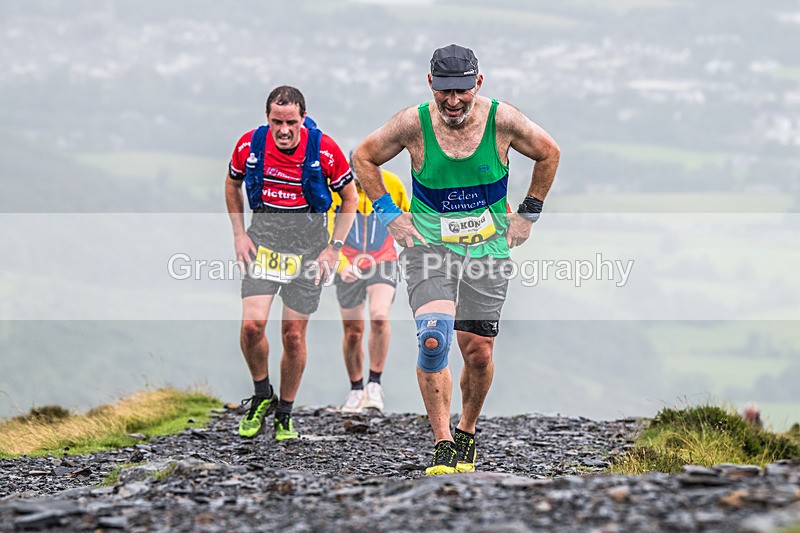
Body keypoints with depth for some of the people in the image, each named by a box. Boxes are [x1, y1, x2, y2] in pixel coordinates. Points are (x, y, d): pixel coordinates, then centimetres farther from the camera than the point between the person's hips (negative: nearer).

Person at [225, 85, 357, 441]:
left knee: (293, 336, 1)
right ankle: (262, 396, 9)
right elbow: (232, 185, 12)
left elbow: (350, 198, 0)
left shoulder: (324, 150, -14)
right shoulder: (250, 145, -9)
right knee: (252, 324, -16)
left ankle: (284, 415, 18)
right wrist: (239, 234, 4)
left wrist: (333, 248, -5)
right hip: (262, 240, 1)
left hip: (307, 247, -1)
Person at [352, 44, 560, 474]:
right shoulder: (413, 124, -11)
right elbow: (363, 157, 6)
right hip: (429, 246, -1)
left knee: (479, 353, 2)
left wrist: (527, 214, 8)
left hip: (487, 250, 1)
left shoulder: (502, 120, -9)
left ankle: (467, 431, 30)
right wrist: (389, 213, 0)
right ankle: (442, 443, -17)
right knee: (434, 338, -23)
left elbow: (549, 153, 9)